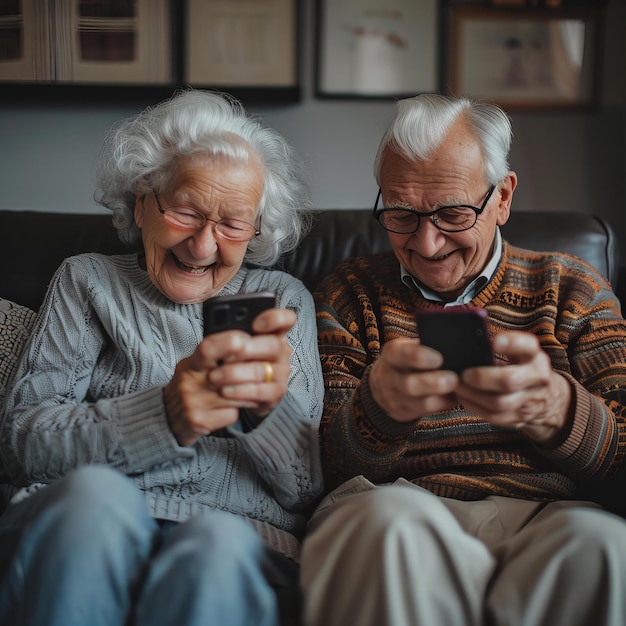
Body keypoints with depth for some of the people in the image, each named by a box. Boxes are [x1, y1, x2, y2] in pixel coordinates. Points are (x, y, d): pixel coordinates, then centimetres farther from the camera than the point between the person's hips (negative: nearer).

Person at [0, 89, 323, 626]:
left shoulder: (284, 299, 18)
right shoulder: (88, 281, 17)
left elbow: (309, 489, 9)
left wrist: (276, 404, -15)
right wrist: (164, 417, -18)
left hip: (243, 542, -1)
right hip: (74, 532, 1)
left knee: (217, 545, -36)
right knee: (94, 492, -33)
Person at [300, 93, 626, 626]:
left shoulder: (569, 288, 15)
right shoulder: (347, 296, 15)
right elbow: (329, 463, 4)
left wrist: (551, 406, -22)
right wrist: (378, 405, -21)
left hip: (546, 519, 1)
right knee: (390, 521, -36)